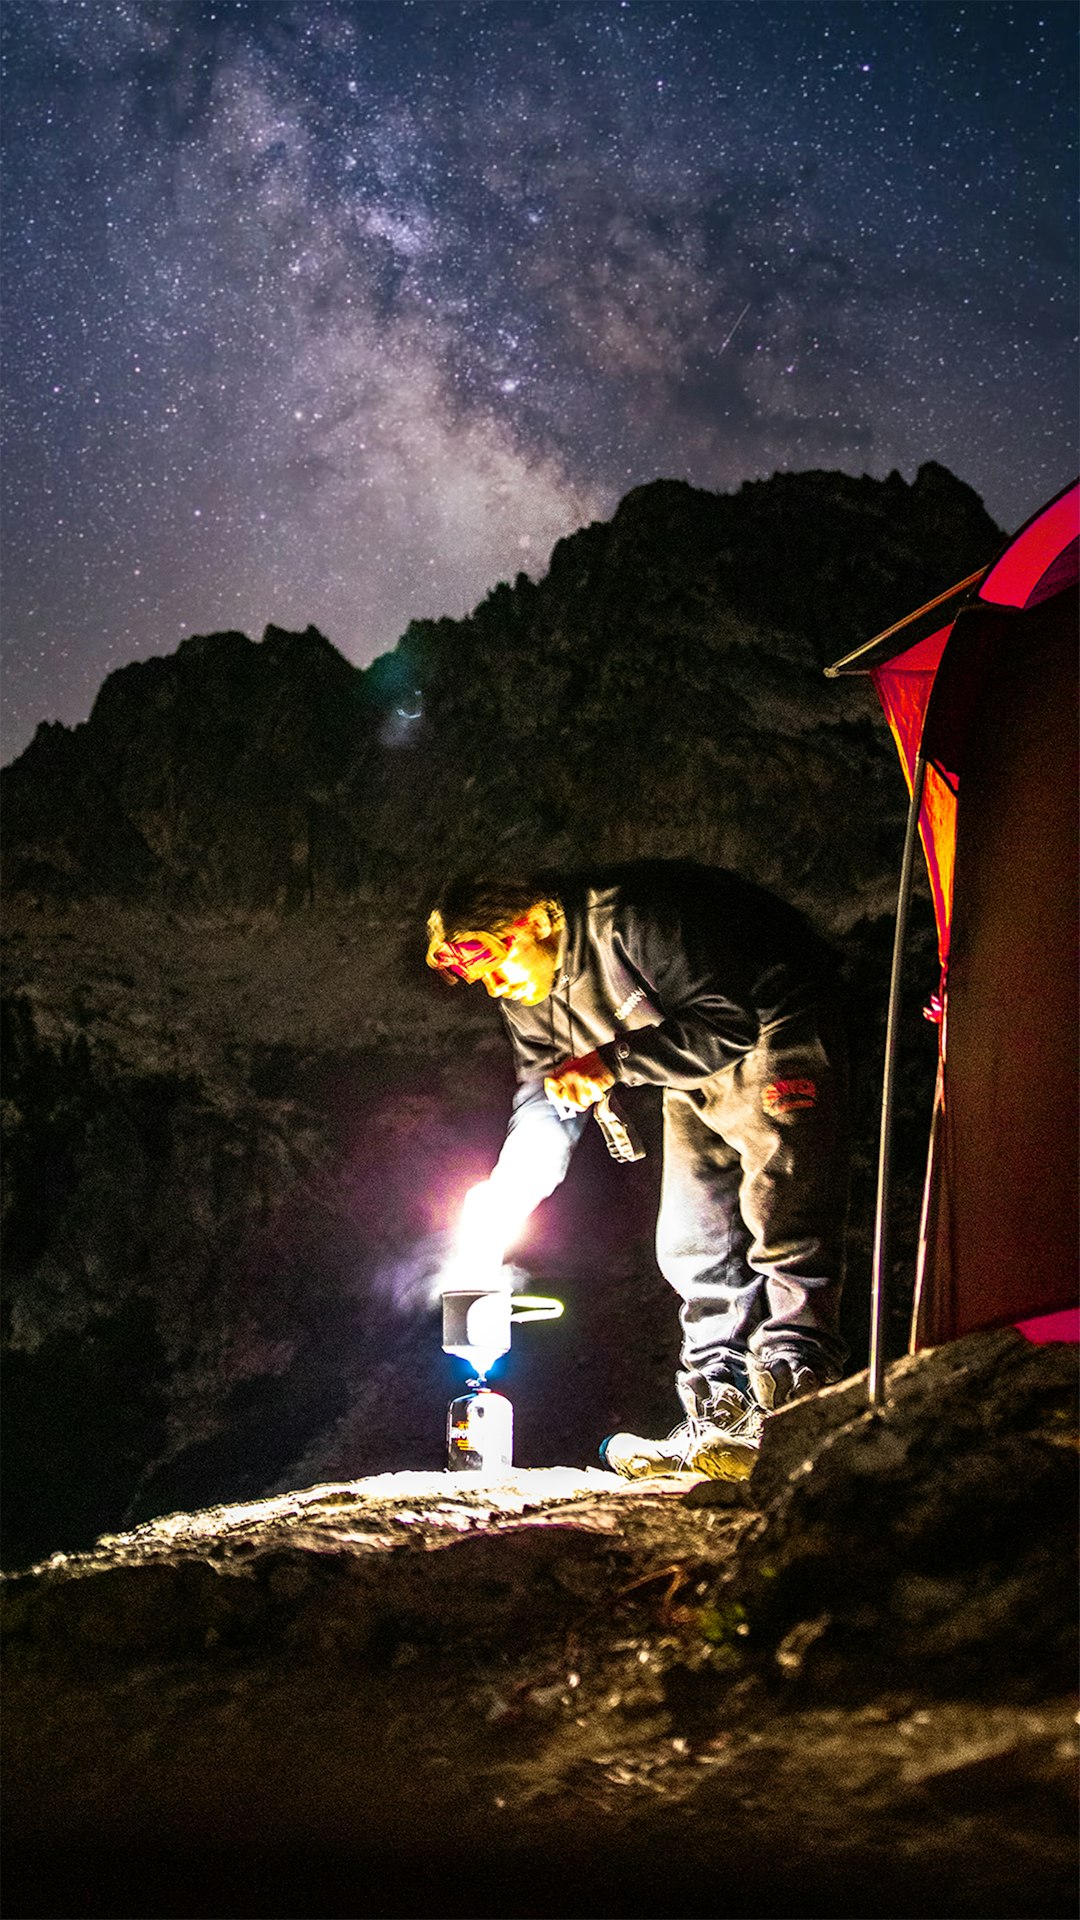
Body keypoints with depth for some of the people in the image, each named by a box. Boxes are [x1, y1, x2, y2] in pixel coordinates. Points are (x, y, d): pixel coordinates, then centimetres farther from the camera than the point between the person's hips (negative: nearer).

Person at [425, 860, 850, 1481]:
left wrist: (613, 1062, -35)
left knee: (782, 1217, -18)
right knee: (694, 1242, 2)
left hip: (772, 1024, -9)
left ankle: (792, 1403, -20)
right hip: (697, 1079, 9)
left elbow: (727, 1024, -30)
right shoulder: (530, 994, -4)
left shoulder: (630, 917, -31)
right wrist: (500, 1202, -9)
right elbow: (545, 1097, 4)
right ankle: (725, 1413, 4)